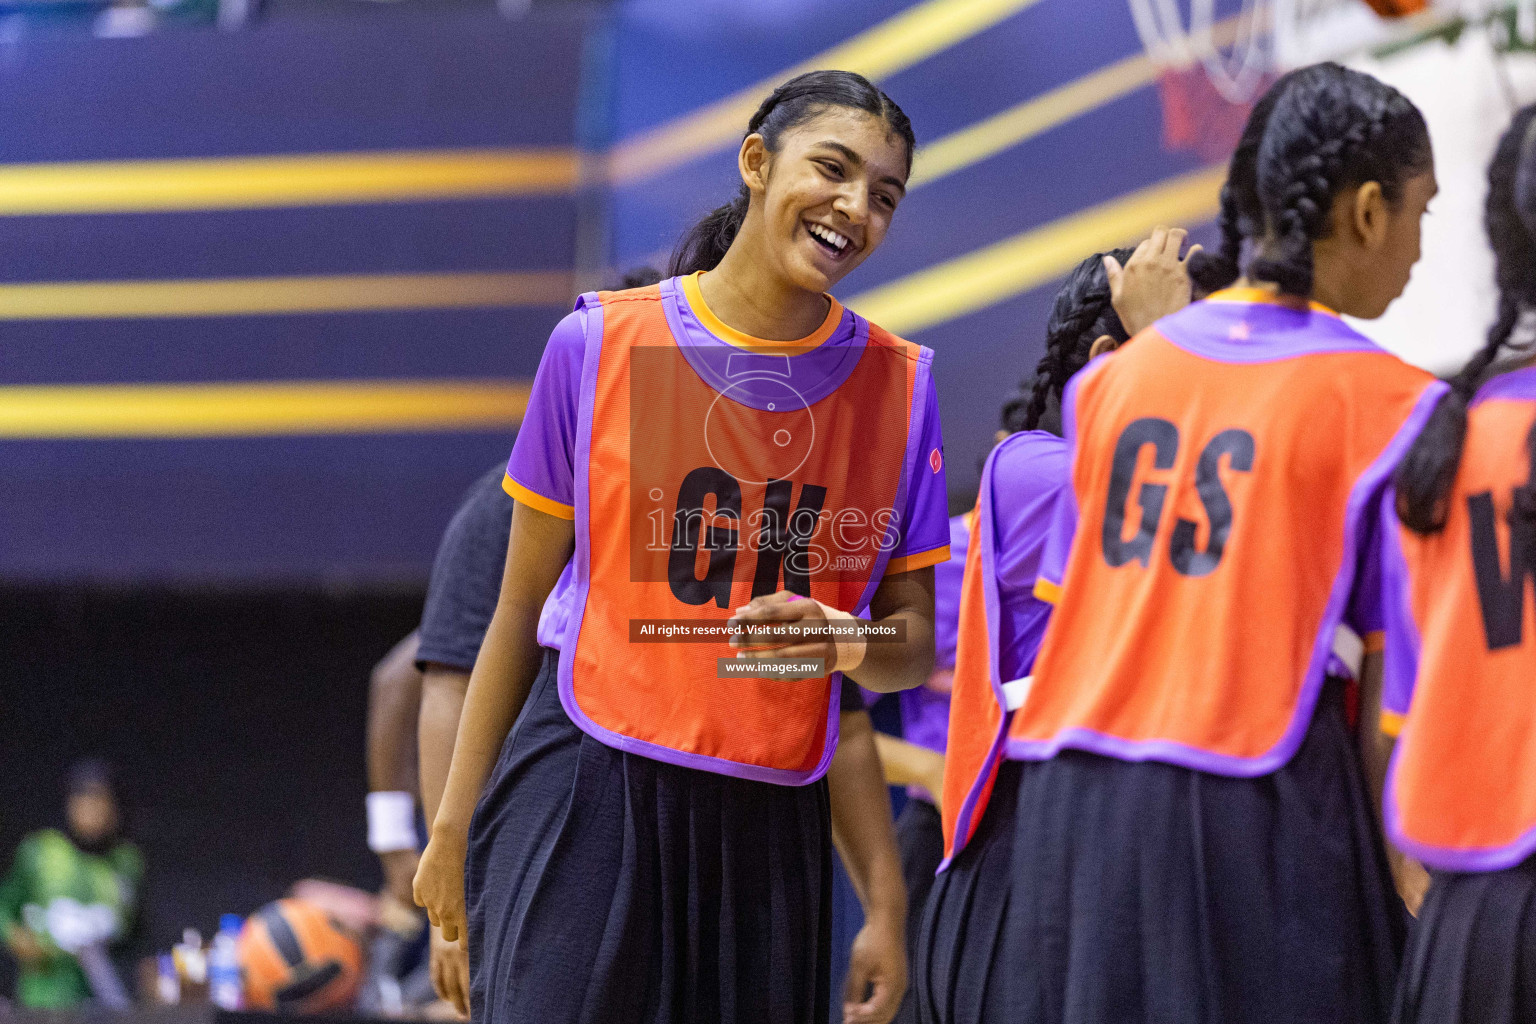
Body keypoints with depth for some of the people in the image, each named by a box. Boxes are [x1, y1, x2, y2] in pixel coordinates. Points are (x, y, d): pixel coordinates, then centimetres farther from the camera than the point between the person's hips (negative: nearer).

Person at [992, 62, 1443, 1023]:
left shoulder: (1115, 375, 12)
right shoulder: (1387, 403, -4)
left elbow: (1059, 611, 15)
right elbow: (1385, 679, -5)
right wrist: (1398, 873, 0)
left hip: (1070, 800, 5)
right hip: (1252, 806, -5)